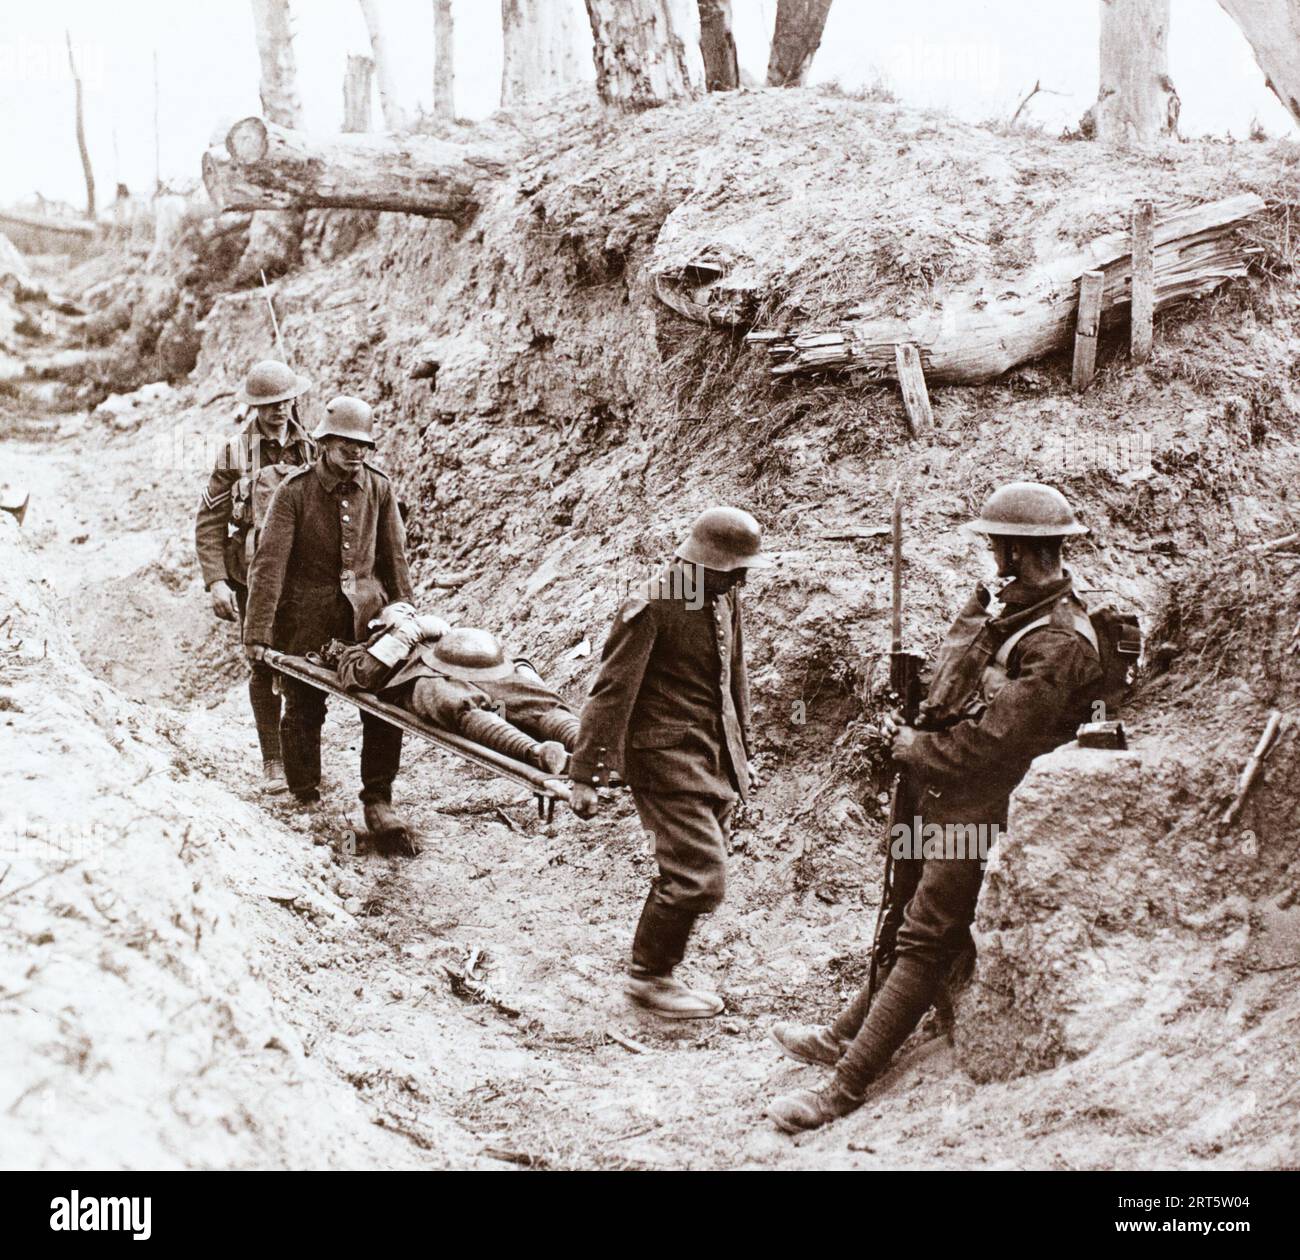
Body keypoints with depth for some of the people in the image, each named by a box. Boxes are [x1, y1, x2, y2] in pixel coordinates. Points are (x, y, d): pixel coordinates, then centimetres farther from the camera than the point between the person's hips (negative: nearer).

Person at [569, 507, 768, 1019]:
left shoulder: (723, 599, 9)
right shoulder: (649, 607, -17)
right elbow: (611, 692, -16)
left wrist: (744, 751, 26)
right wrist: (586, 775, -16)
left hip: (714, 757, 8)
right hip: (667, 759, -8)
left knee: (684, 873, 13)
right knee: (700, 877, -11)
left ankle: (655, 974, 28)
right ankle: (648, 978, 7)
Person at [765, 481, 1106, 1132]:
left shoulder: (1059, 644, -22)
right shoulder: (1006, 604, 7)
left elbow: (993, 743, -25)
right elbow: (952, 687, 15)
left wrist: (911, 749, -11)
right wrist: (914, 735, -4)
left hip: (978, 813, -9)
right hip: (943, 796, 9)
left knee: (925, 944, -5)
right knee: (908, 924, 19)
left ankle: (844, 1089, -1)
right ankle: (845, 1036, 33)